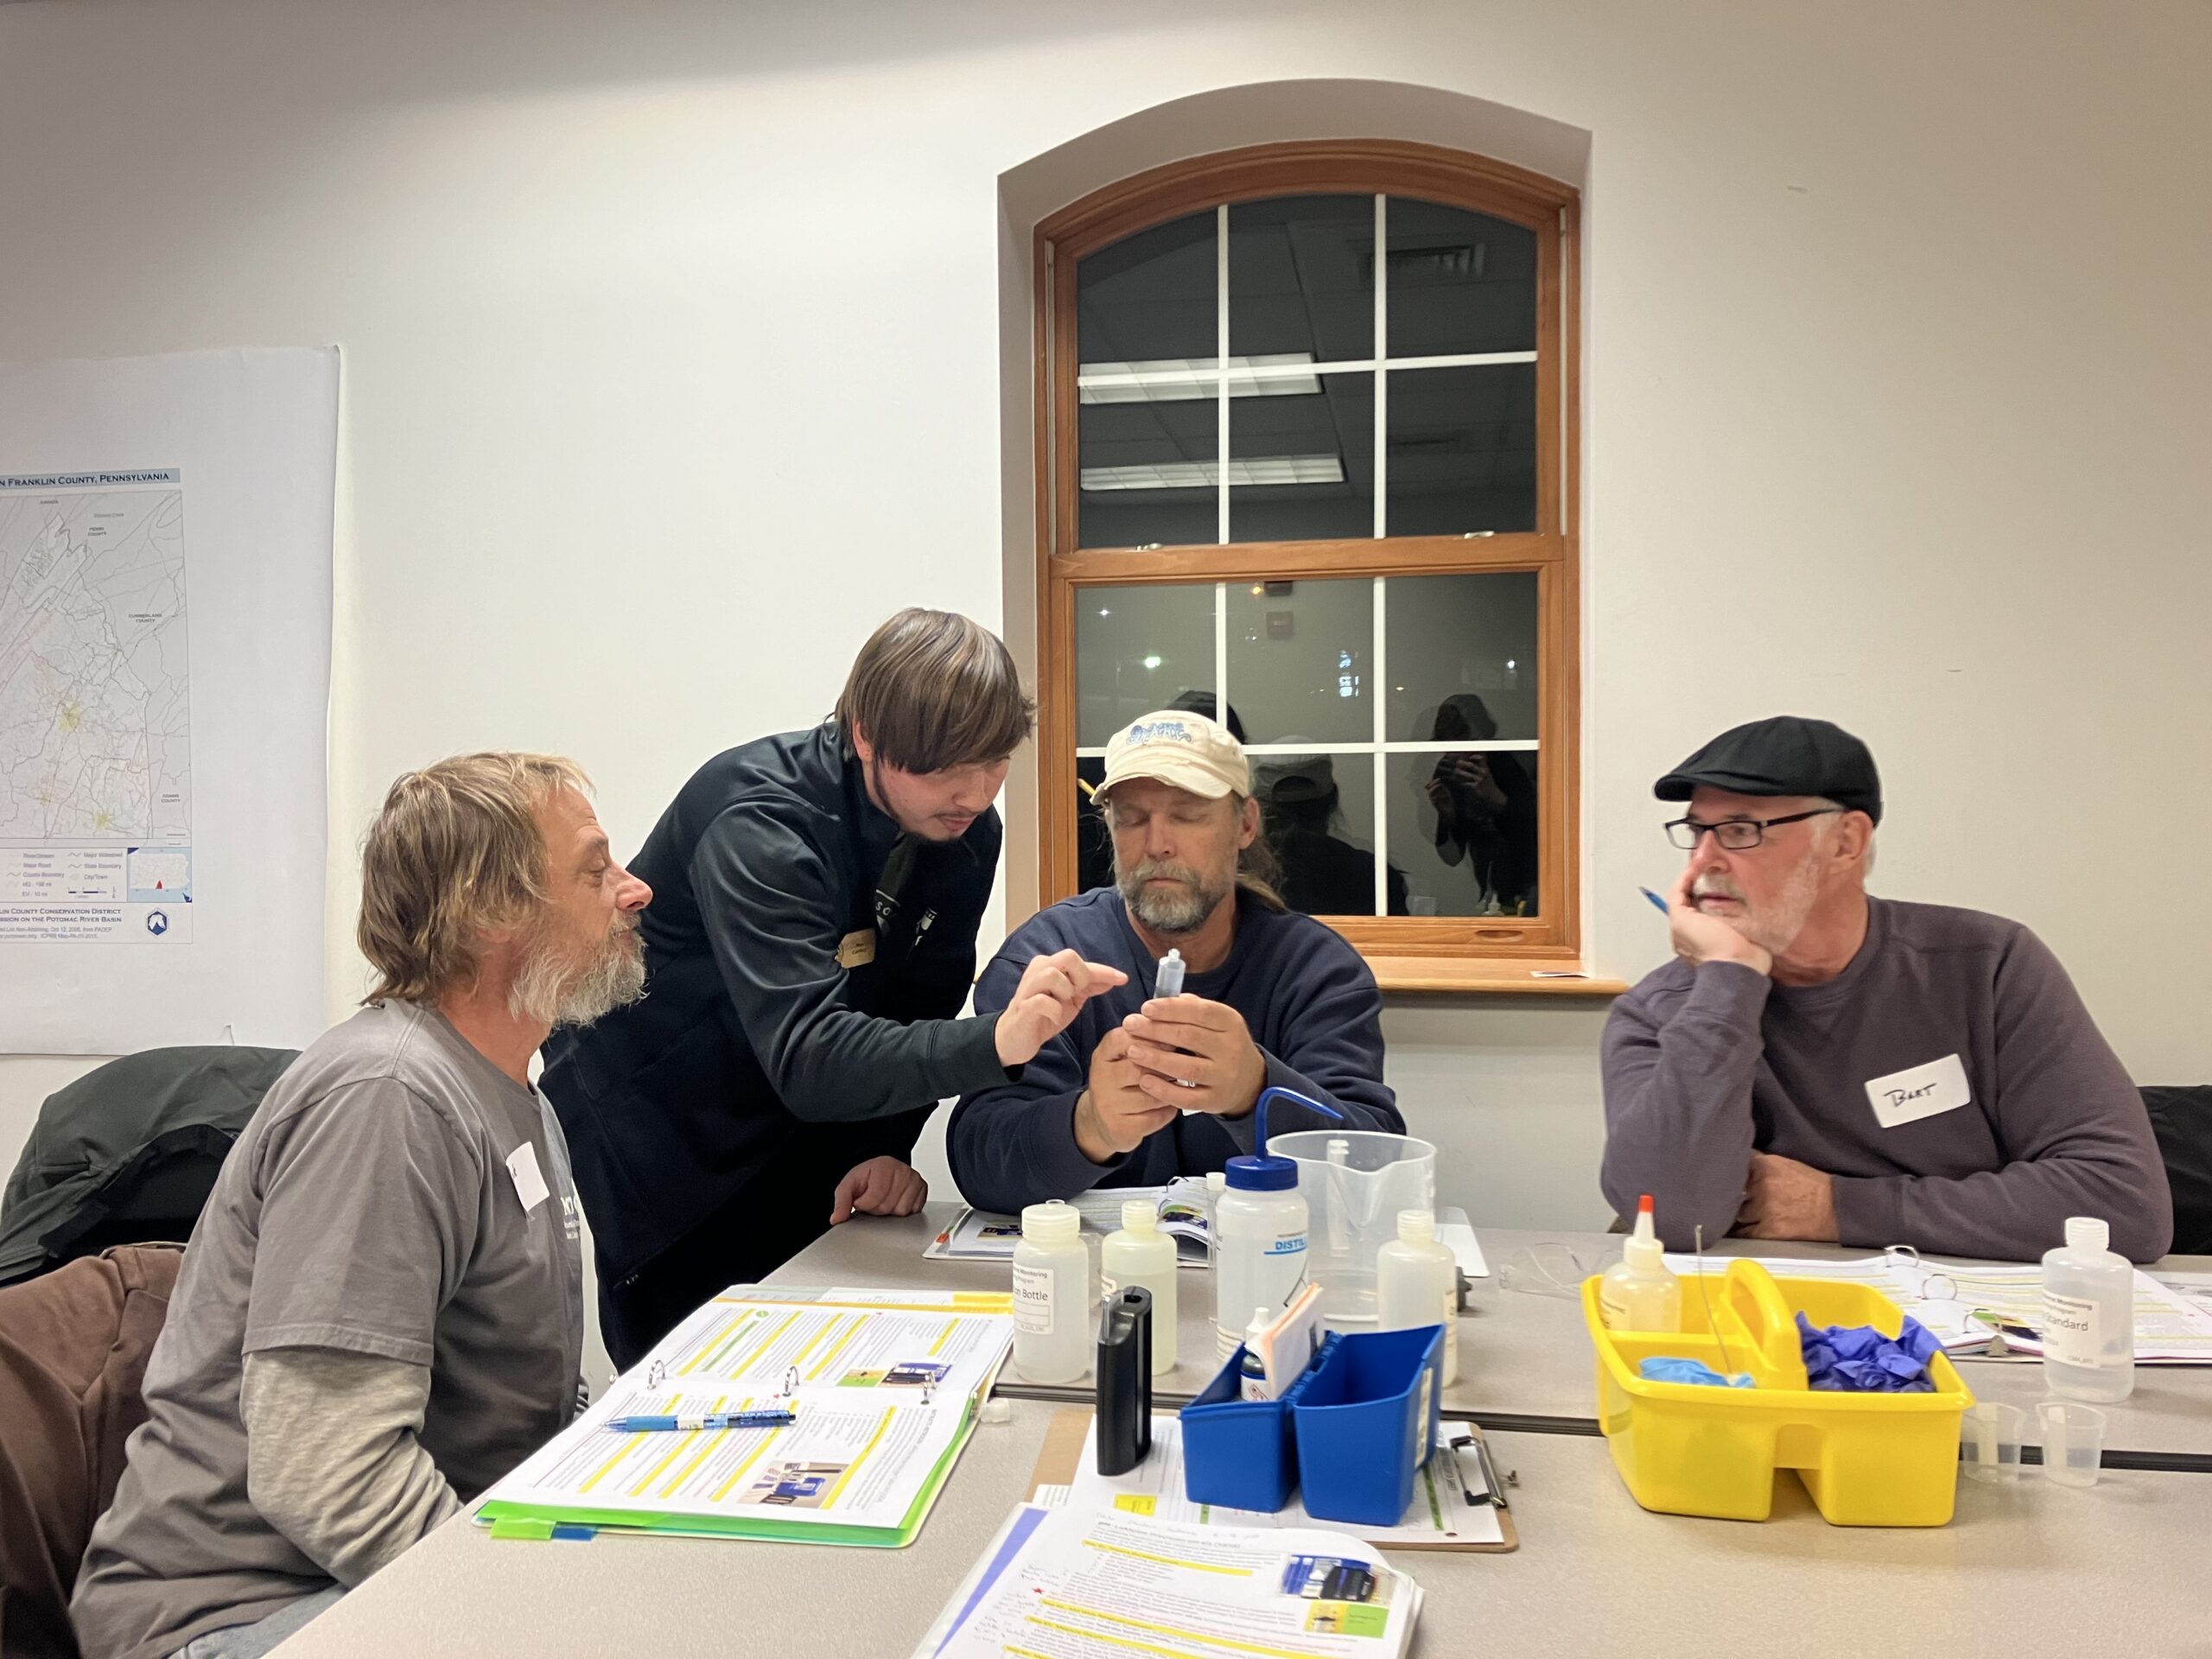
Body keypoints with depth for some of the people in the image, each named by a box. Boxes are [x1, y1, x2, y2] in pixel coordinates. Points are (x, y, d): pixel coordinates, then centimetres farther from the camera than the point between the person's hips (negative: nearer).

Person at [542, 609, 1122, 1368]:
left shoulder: (968, 830, -9)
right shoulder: (759, 819, -31)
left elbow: (915, 1017, -1)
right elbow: (806, 1057, -42)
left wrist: (884, 1149, -16)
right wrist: (993, 1042, -55)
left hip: (798, 1144, 6)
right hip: (657, 1145, -5)